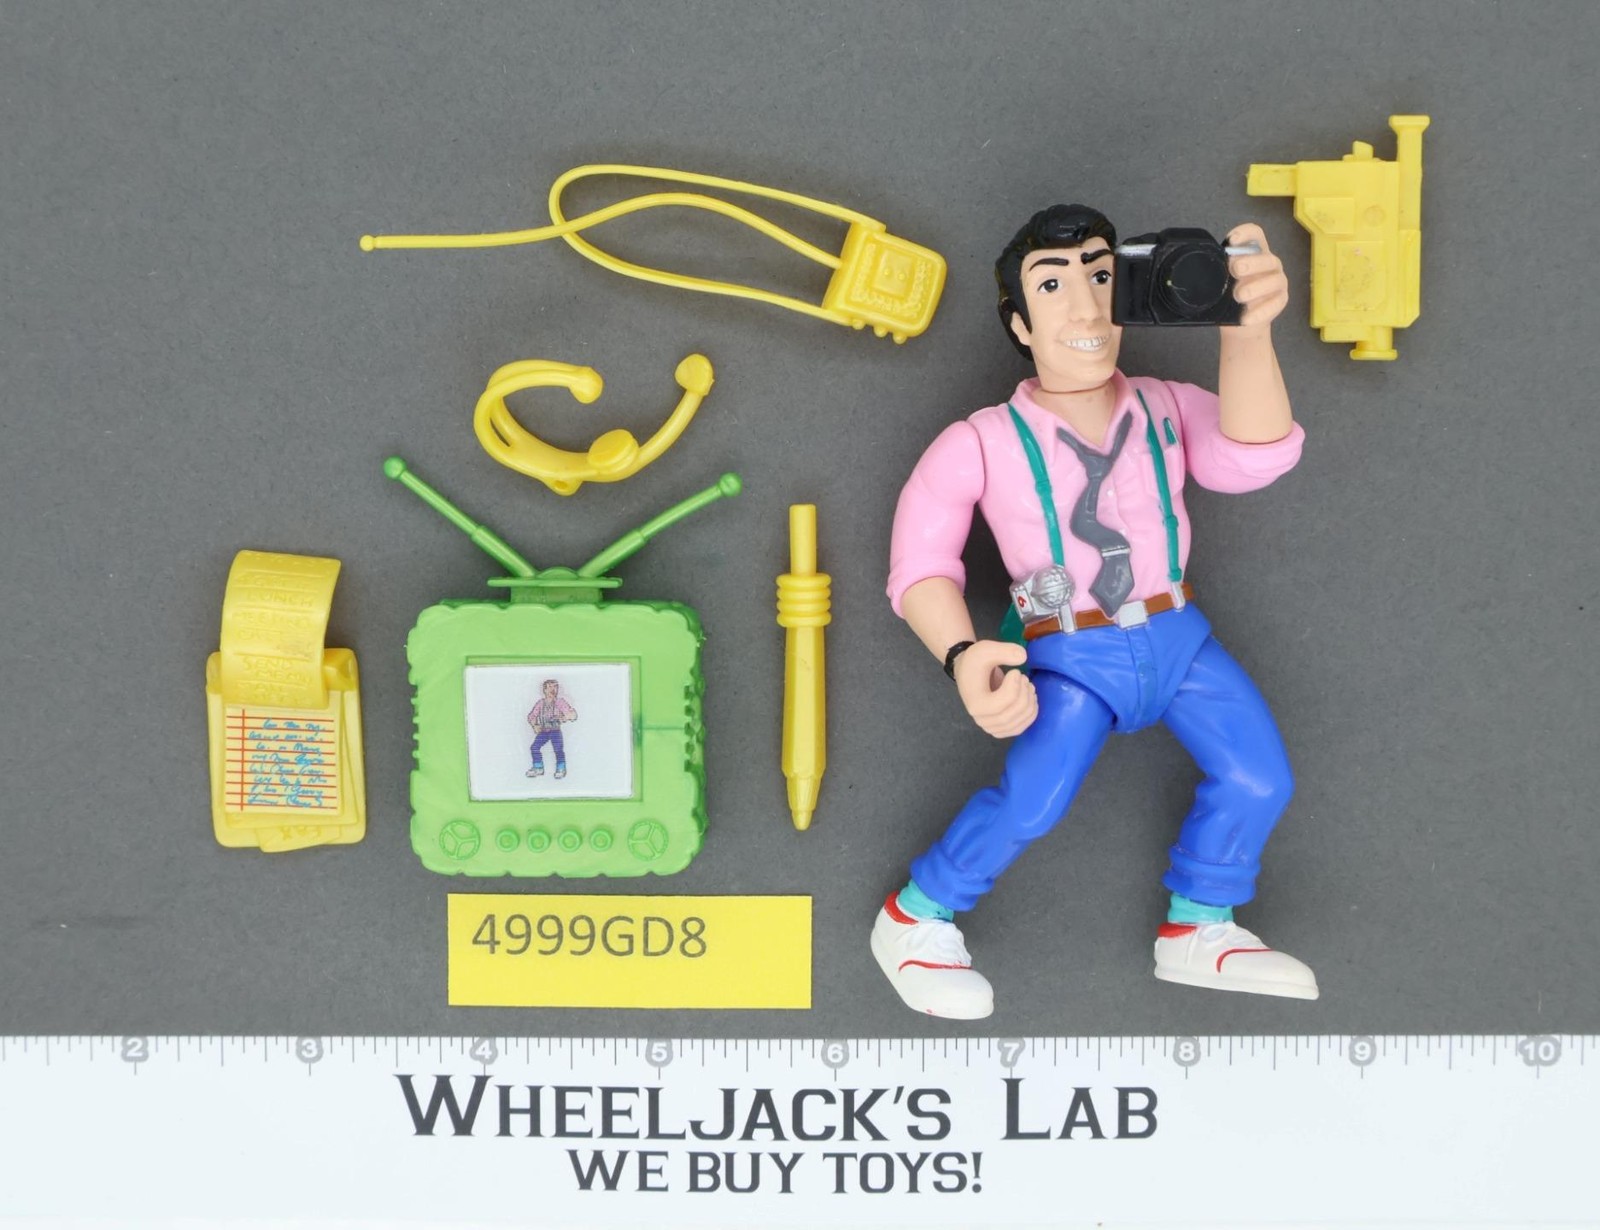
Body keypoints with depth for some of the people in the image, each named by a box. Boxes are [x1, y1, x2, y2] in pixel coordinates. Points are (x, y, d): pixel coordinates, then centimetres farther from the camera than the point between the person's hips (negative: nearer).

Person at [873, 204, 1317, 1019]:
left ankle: (1197, 932, 11)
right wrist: (963, 658, -32)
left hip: (1177, 638, 4)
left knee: (1258, 779, -13)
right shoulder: (984, 444, -6)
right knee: (1032, 802, -25)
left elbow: (1252, 459, -20)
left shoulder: (1164, 409, 0)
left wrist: (1246, 330, -39)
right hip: (1070, 661, -3)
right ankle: (916, 921, -1)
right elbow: (920, 565, -10)